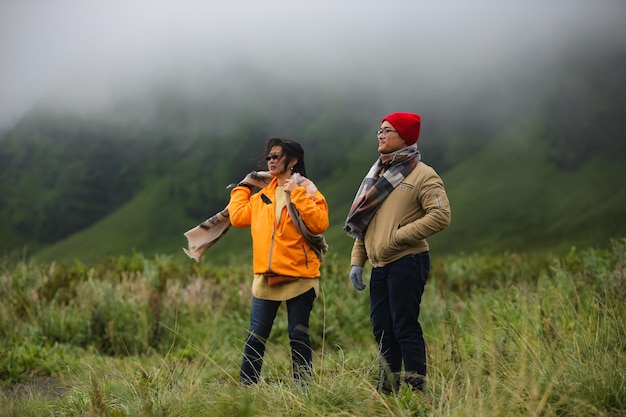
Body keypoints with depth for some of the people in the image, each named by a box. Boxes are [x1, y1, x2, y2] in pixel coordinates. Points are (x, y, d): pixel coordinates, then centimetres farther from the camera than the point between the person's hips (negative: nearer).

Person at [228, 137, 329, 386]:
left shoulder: (307, 191, -3)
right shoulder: (263, 195, 15)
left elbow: (320, 224, -17)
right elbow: (238, 217, 9)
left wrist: (298, 195, -18)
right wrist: (242, 187, 19)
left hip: (299, 276, -5)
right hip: (266, 277, 5)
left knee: (298, 336, 3)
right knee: (255, 337, 4)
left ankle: (303, 386, 10)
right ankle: (245, 386, 9)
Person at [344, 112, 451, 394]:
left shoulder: (422, 175, -5)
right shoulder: (377, 174, 19)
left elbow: (441, 216, -17)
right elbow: (363, 222, 20)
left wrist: (398, 236, -17)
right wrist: (356, 261, 11)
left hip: (407, 262, -8)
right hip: (380, 265, 8)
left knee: (405, 328, -9)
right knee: (382, 330, 10)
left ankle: (417, 390, -4)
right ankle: (388, 391, 19)